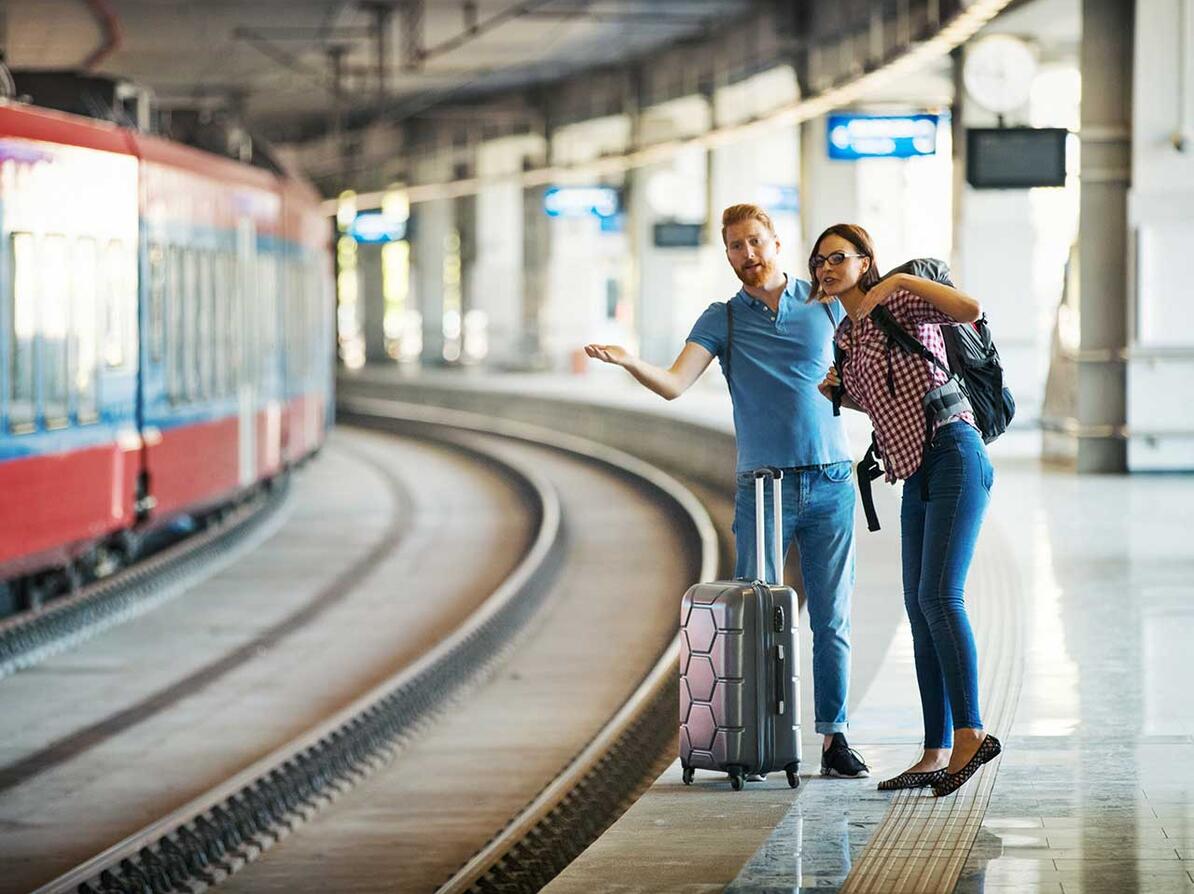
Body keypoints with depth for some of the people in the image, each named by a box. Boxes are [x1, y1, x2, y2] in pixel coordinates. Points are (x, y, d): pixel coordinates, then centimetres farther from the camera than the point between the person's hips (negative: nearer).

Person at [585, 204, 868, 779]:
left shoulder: (823, 302, 9)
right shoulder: (722, 319, 5)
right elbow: (675, 383, -10)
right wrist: (630, 363, -28)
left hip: (830, 481, 1)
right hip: (762, 487, -1)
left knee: (831, 620, 1)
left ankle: (833, 738, 4)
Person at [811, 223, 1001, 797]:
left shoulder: (896, 303, -4)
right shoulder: (844, 337, 20)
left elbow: (969, 309, -20)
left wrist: (902, 279, -16)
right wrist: (835, 394, 16)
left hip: (952, 456, -9)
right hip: (917, 475, 9)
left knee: (938, 595, -19)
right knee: (920, 608, 4)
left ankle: (970, 733, -18)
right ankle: (936, 754, 3)